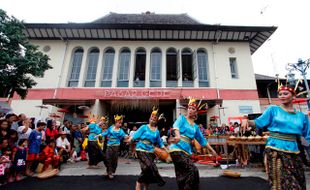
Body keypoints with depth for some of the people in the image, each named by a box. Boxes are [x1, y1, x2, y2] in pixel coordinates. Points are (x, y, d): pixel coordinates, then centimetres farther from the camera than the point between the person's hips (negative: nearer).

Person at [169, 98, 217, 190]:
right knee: (193, 170, -14)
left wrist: (212, 150, 26)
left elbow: (202, 139, 25)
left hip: (186, 151, 6)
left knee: (182, 176, 9)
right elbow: (176, 125, -21)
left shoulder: (195, 126, 16)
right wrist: (178, 136, -42)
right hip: (177, 149, -6)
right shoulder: (182, 118, 0)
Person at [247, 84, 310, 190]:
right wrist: (247, 121, -22)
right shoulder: (273, 109, 0)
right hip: (275, 150, -4)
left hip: (293, 151, 4)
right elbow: (259, 123, -5)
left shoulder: (301, 116, 8)